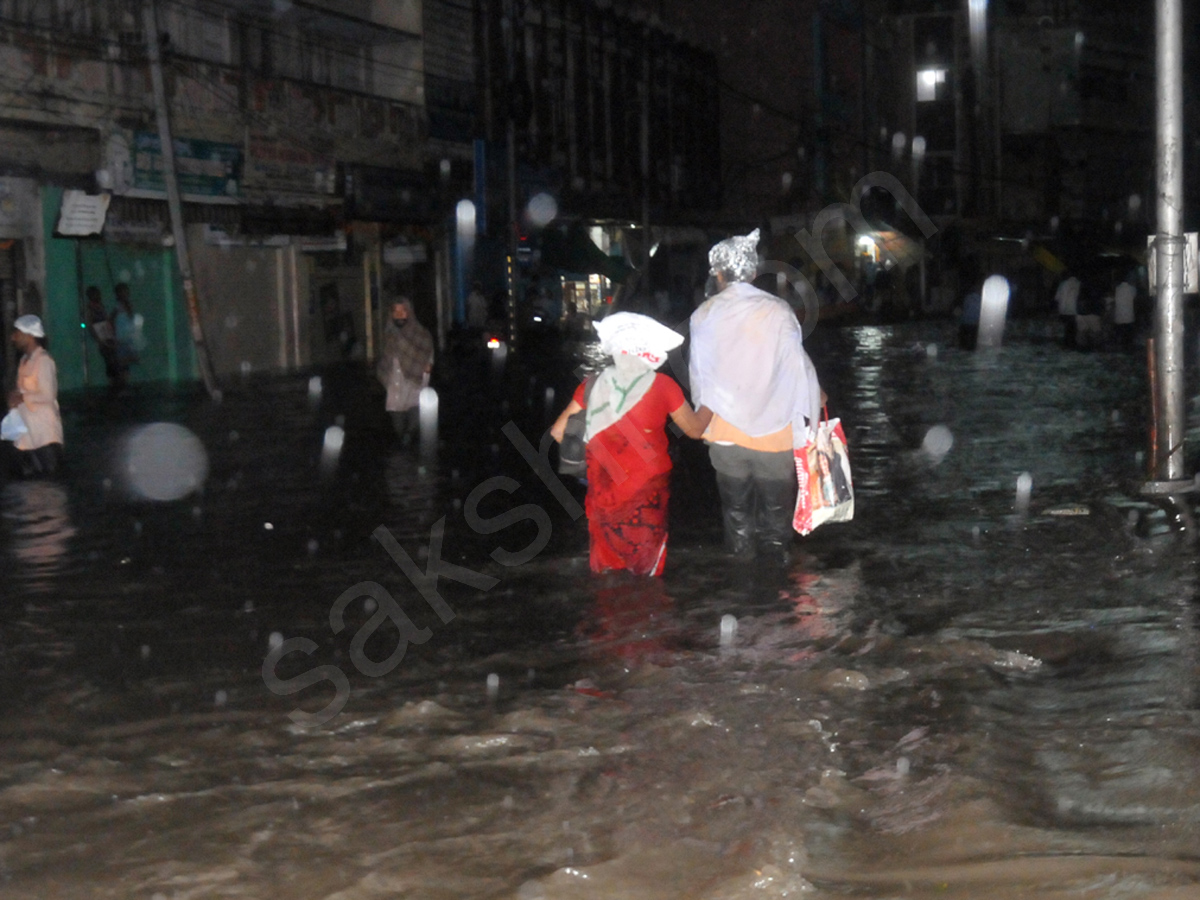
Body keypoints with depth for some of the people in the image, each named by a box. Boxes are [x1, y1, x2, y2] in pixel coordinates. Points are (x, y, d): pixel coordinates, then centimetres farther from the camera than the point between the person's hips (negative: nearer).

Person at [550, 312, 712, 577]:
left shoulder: (595, 386, -9)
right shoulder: (663, 387, -14)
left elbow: (558, 432, -6)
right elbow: (695, 429, -2)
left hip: (605, 492, 1)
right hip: (647, 493, -1)